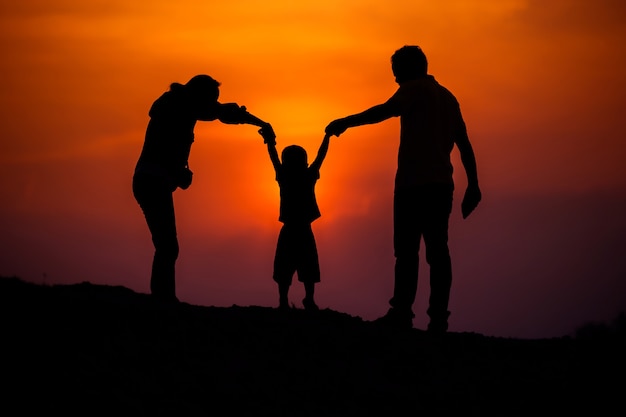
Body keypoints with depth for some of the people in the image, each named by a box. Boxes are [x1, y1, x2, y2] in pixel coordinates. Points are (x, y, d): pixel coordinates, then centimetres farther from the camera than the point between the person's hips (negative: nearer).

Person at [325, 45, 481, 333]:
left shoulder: (415, 88, 0)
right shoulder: (448, 97, 22)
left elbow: (385, 111, -18)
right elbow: (464, 145, 20)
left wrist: (345, 123, -15)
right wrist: (473, 186, 19)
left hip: (414, 181, -7)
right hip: (441, 183, 7)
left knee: (407, 248, -10)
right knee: (437, 249, 1)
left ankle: (402, 312, -18)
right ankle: (438, 318, -6)